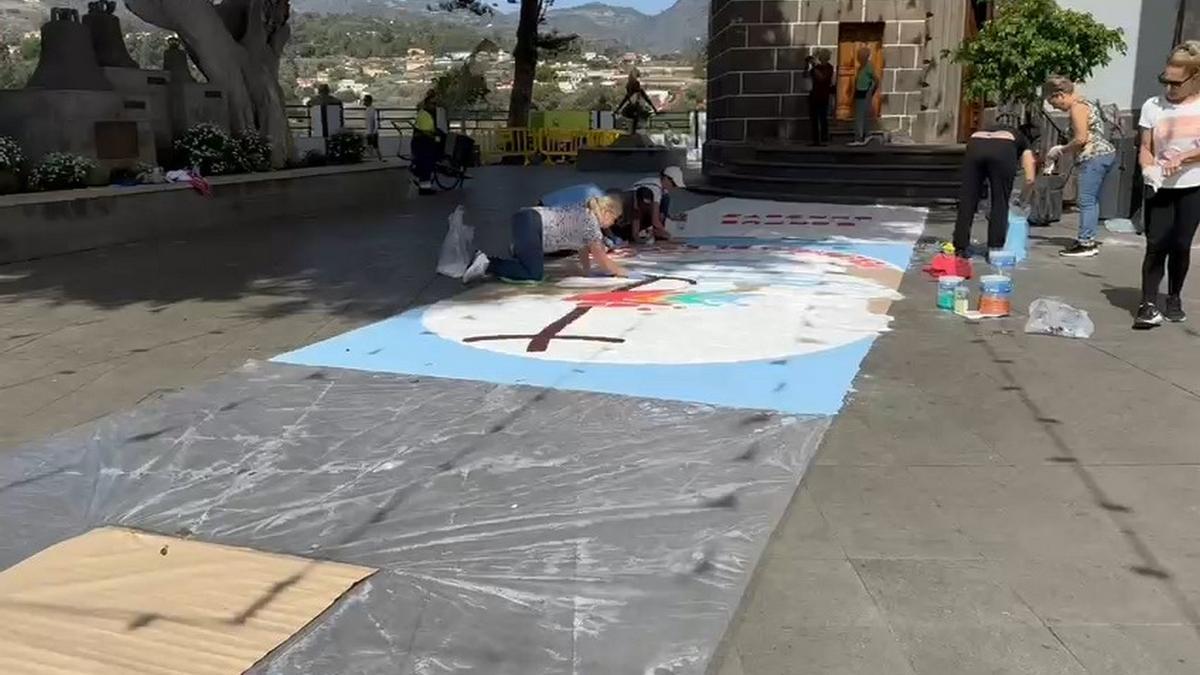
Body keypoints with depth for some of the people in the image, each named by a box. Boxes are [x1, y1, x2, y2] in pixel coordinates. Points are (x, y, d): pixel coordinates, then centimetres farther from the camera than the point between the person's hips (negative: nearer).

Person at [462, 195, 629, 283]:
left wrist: (586, 270, 21)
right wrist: (621, 271, 10)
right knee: (534, 275, -9)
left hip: (525, 221, 10)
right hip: (529, 226, -10)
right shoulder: (591, 221, -5)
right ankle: (487, 266, -13)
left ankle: (486, 260, 9)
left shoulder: (584, 214, 22)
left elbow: (583, 246, 27)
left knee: (530, 267, 17)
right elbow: (601, 258, -2)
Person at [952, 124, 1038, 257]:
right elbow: (1030, 179, 21)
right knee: (1000, 202, 9)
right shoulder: (1023, 141, 34)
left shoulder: (989, 129, 44)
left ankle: (961, 247, 7)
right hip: (1002, 151, -3)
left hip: (974, 146, 3)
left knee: (967, 200, 8)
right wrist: (1023, 201, 34)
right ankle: (995, 248, 6)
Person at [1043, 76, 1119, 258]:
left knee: (1086, 201, -8)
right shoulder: (1085, 103, 20)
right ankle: (1089, 239, 18)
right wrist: (1064, 150, 12)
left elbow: (1081, 139, -18)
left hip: (1094, 157, -11)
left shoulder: (1077, 107, -11)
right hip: (1105, 154, 11)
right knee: (1092, 200, 13)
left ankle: (1085, 243, -7)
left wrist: (1061, 150, -5)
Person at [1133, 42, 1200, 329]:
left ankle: (1174, 299, 22)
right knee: (1156, 244, -8)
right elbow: (1145, 149, 1)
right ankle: (1149, 305, -8)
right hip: (1160, 188, 0)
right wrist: (1148, 168, -18)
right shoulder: (1153, 106, 1)